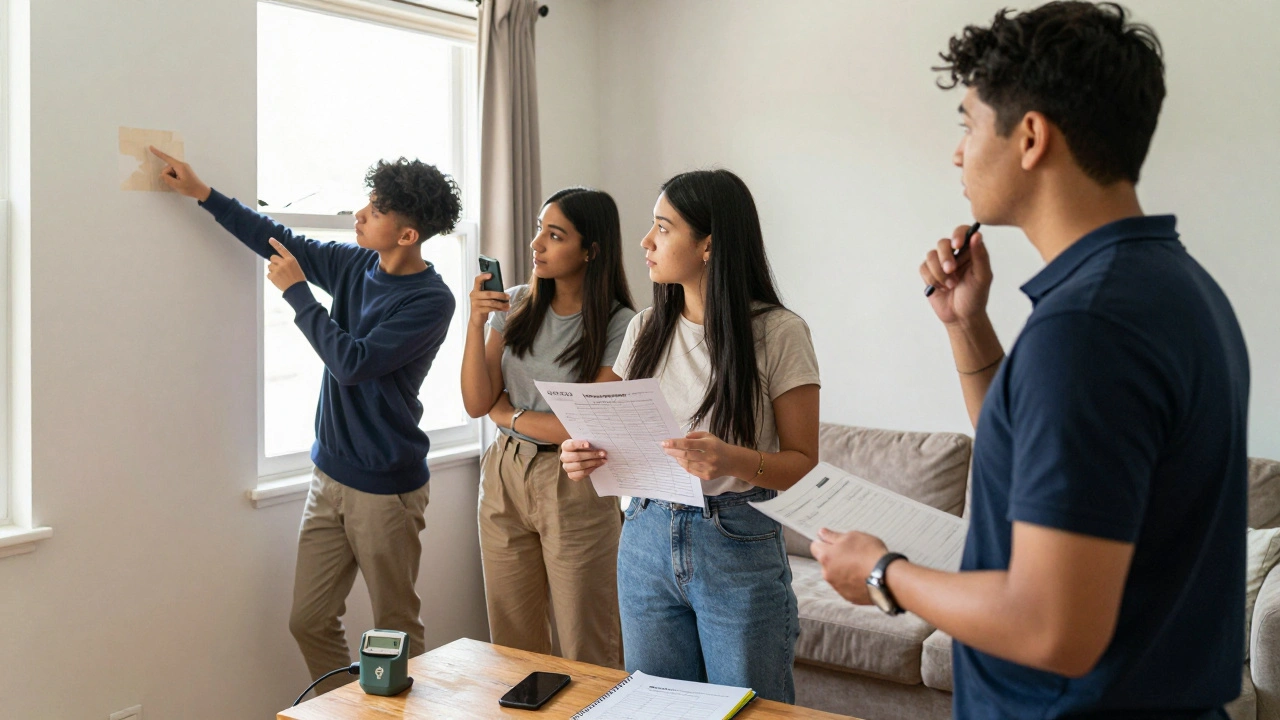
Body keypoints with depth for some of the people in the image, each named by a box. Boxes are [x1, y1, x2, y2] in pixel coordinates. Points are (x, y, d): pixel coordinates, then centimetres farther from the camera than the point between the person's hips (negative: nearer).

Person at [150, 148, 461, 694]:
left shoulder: (430, 301, -16)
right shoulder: (355, 265, 4)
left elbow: (353, 363, -23)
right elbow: (281, 242, 18)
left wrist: (296, 291, -14)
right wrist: (202, 193, 19)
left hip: (386, 486, -7)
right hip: (330, 474, 7)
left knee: (396, 631, 6)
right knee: (309, 621, 10)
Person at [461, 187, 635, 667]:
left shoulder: (618, 325, -12)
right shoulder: (516, 305, 3)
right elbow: (477, 403, -2)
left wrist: (511, 415, -4)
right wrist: (477, 324, -13)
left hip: (573, 488, -5)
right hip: (504, 477, 5)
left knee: (587, 658, 7)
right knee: (512, 648, 15)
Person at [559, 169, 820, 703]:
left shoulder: (778, 333, -10)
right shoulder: (646, 329, 5)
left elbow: (803, 463, -9)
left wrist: (732, 461, -27)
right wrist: (589, 457, -8)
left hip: (738, 547, -4)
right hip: (647, 539, 5)